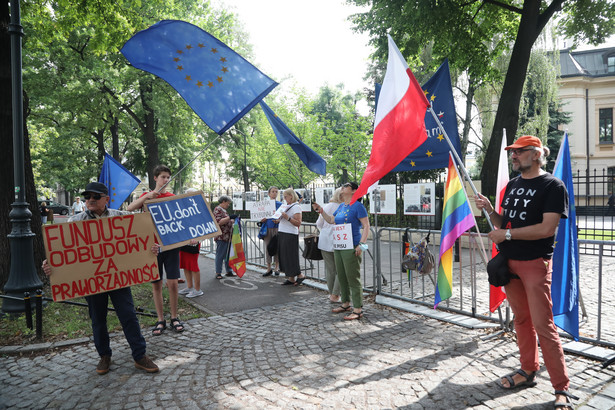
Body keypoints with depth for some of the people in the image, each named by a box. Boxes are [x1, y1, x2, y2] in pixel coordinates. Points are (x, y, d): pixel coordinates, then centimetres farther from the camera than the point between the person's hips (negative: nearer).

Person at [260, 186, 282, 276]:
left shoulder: (280, 204, 3)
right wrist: (262, 220, -10)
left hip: (277, 228, -2)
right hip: (267, 228, 2)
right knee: (267, 247, 5)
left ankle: (277, 268, 13)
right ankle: (269, 269, 14)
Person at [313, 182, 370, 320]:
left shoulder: (358, 206, -9)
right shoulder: (341, 206, 16)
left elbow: (366, 226, -12)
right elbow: (331, 220, 23)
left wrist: (361, 244, -20)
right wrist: (320, 210, 10)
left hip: (351, 247, -9)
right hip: (338, 246, 9)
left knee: (353, 278, -6)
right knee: (341, 277, 16)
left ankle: (358, 309, 0)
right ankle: (345, 303, 29)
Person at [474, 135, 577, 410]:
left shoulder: (552, 185, -9)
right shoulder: (512, 185, 13)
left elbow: (547, 228, -19)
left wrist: (507, 235, -16)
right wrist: (489, 209, -2)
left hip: (535, 263, -7)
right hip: (509, 261, 7)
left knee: (543, 326, -6)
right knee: (521, 320, 15)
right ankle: (528, 371, 29)